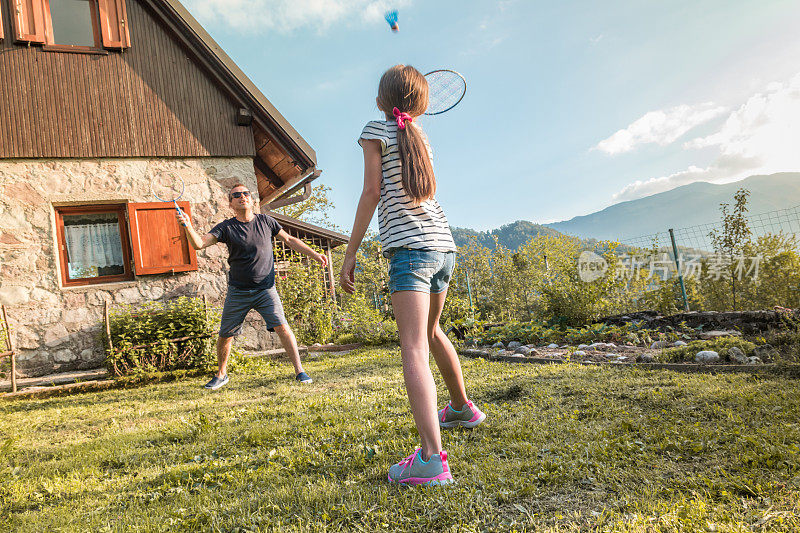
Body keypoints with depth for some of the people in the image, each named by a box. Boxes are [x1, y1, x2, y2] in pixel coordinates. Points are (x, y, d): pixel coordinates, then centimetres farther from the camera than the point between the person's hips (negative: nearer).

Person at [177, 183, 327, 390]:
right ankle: (221, 374, 30)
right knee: (225, 335, 6)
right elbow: (199, 243, -12)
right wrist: (188, 226, -31)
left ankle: (299, 371, -5)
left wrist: (314, 254, 11)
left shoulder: (265, 221, 3)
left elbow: (290, 240, 15)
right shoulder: (226, 227, -2)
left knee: (281, 327, -14)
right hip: (237, 292, 0)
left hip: (266, 289, 0)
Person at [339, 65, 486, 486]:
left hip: (410, 246, -7)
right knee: (431, 331, 26)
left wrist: (350, 254, -6)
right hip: (443, 245, 7)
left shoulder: (376, 130, 3)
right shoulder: (420, 136, 20)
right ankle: (462, 407, 42)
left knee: (413, 348, -15)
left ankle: (431, 458, -25)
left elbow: (372, 193, -7)